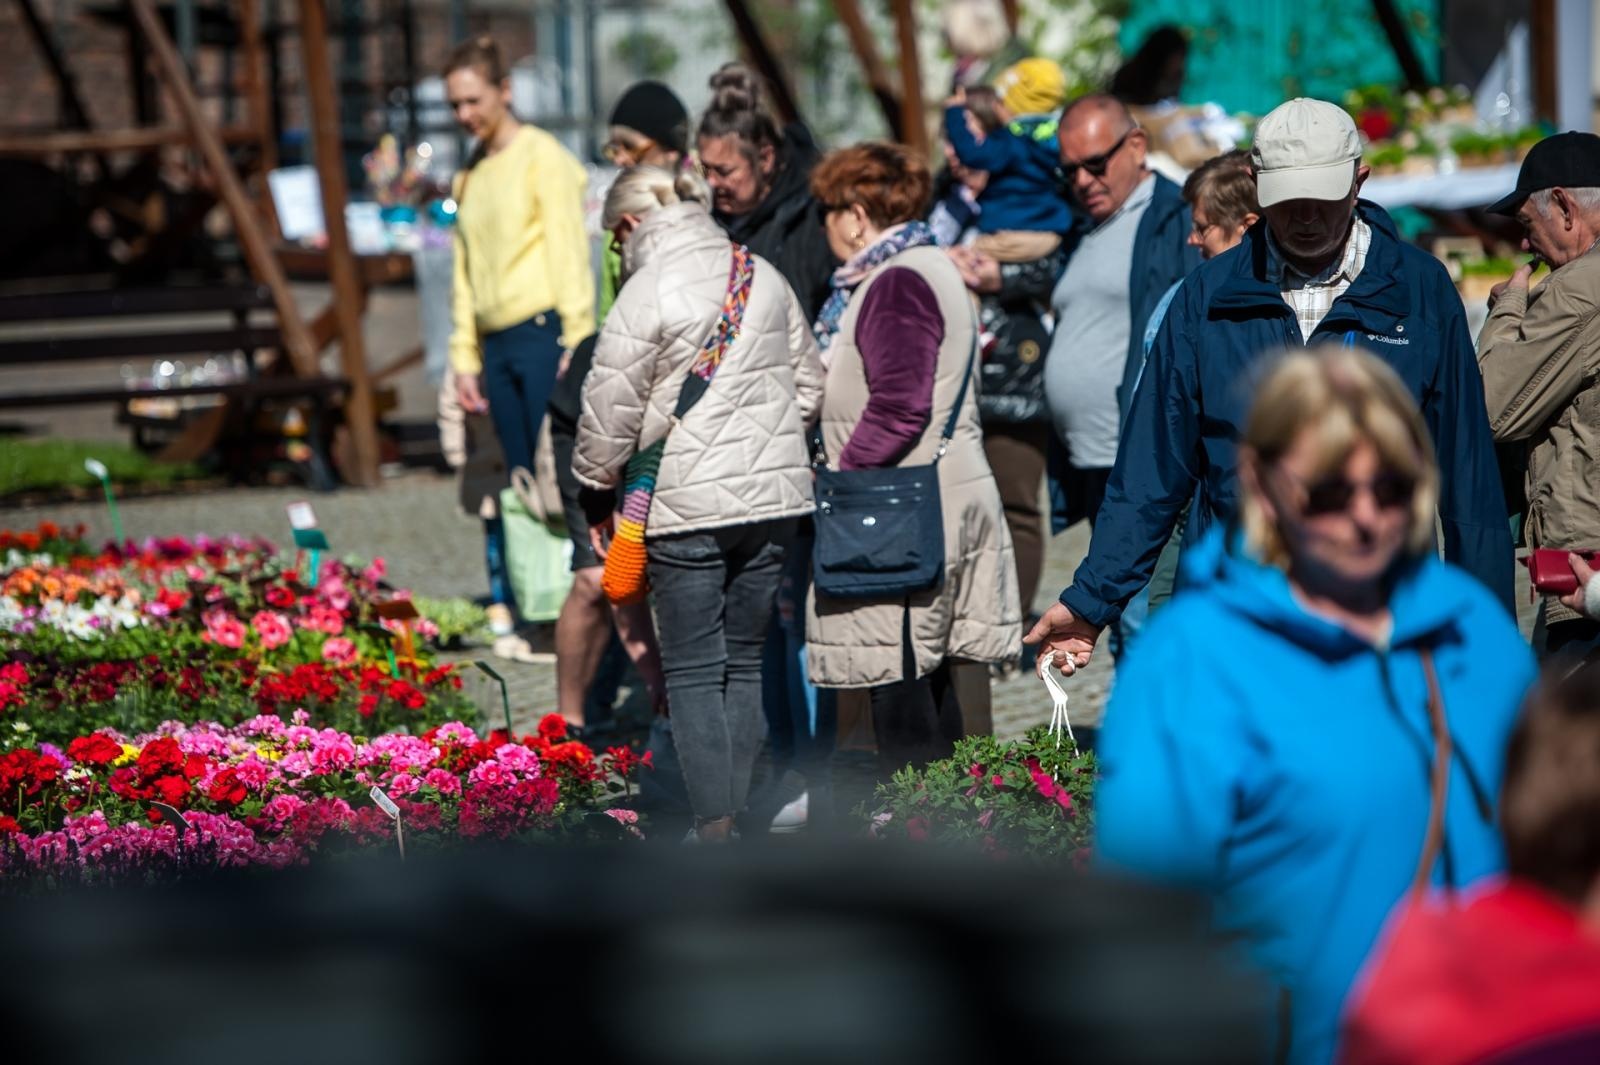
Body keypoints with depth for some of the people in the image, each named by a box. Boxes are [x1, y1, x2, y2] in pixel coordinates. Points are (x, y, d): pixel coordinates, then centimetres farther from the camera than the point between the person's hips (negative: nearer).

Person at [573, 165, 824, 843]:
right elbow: (809, 385, 16)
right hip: (775, 494, 6)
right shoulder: (764, 278, 9)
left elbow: (610, 416, -8)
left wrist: (598, 495, 6)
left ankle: (714, 825, -5)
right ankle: (738, 814, 13)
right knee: (746, 659, 12)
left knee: (693, 670, 0)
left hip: (687, 506, -6)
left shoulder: (645, 294, -10)